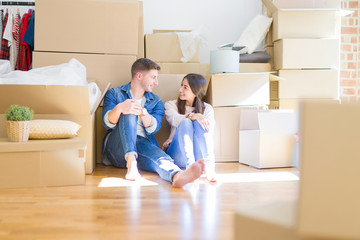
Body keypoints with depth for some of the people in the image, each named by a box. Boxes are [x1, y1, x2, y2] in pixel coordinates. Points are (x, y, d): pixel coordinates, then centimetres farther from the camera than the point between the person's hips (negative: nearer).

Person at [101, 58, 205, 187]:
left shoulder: (156, 102, 19)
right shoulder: (114, 93, 14)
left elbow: (153, 128, 0)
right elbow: (107, 123, -4)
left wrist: (143, 112, -22)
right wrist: (119, 108, -27)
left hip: (143, 144, 1)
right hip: (117, 146, -1)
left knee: (153, 150, -35)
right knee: (129, 114, -28)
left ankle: (177, 175, -68)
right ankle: (131, 161, -49)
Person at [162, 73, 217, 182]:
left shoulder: (207, 108, 14)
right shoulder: (171, 105, 13)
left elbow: (209, 131, -5)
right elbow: (174, 120, -12)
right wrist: (193, 116, -33)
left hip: (200, 155, 1)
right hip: (177, 154, -1)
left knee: (198, 122, -25)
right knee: (186, 122, -26)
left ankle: (209, 165, -42)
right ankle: (190, 165, -46)